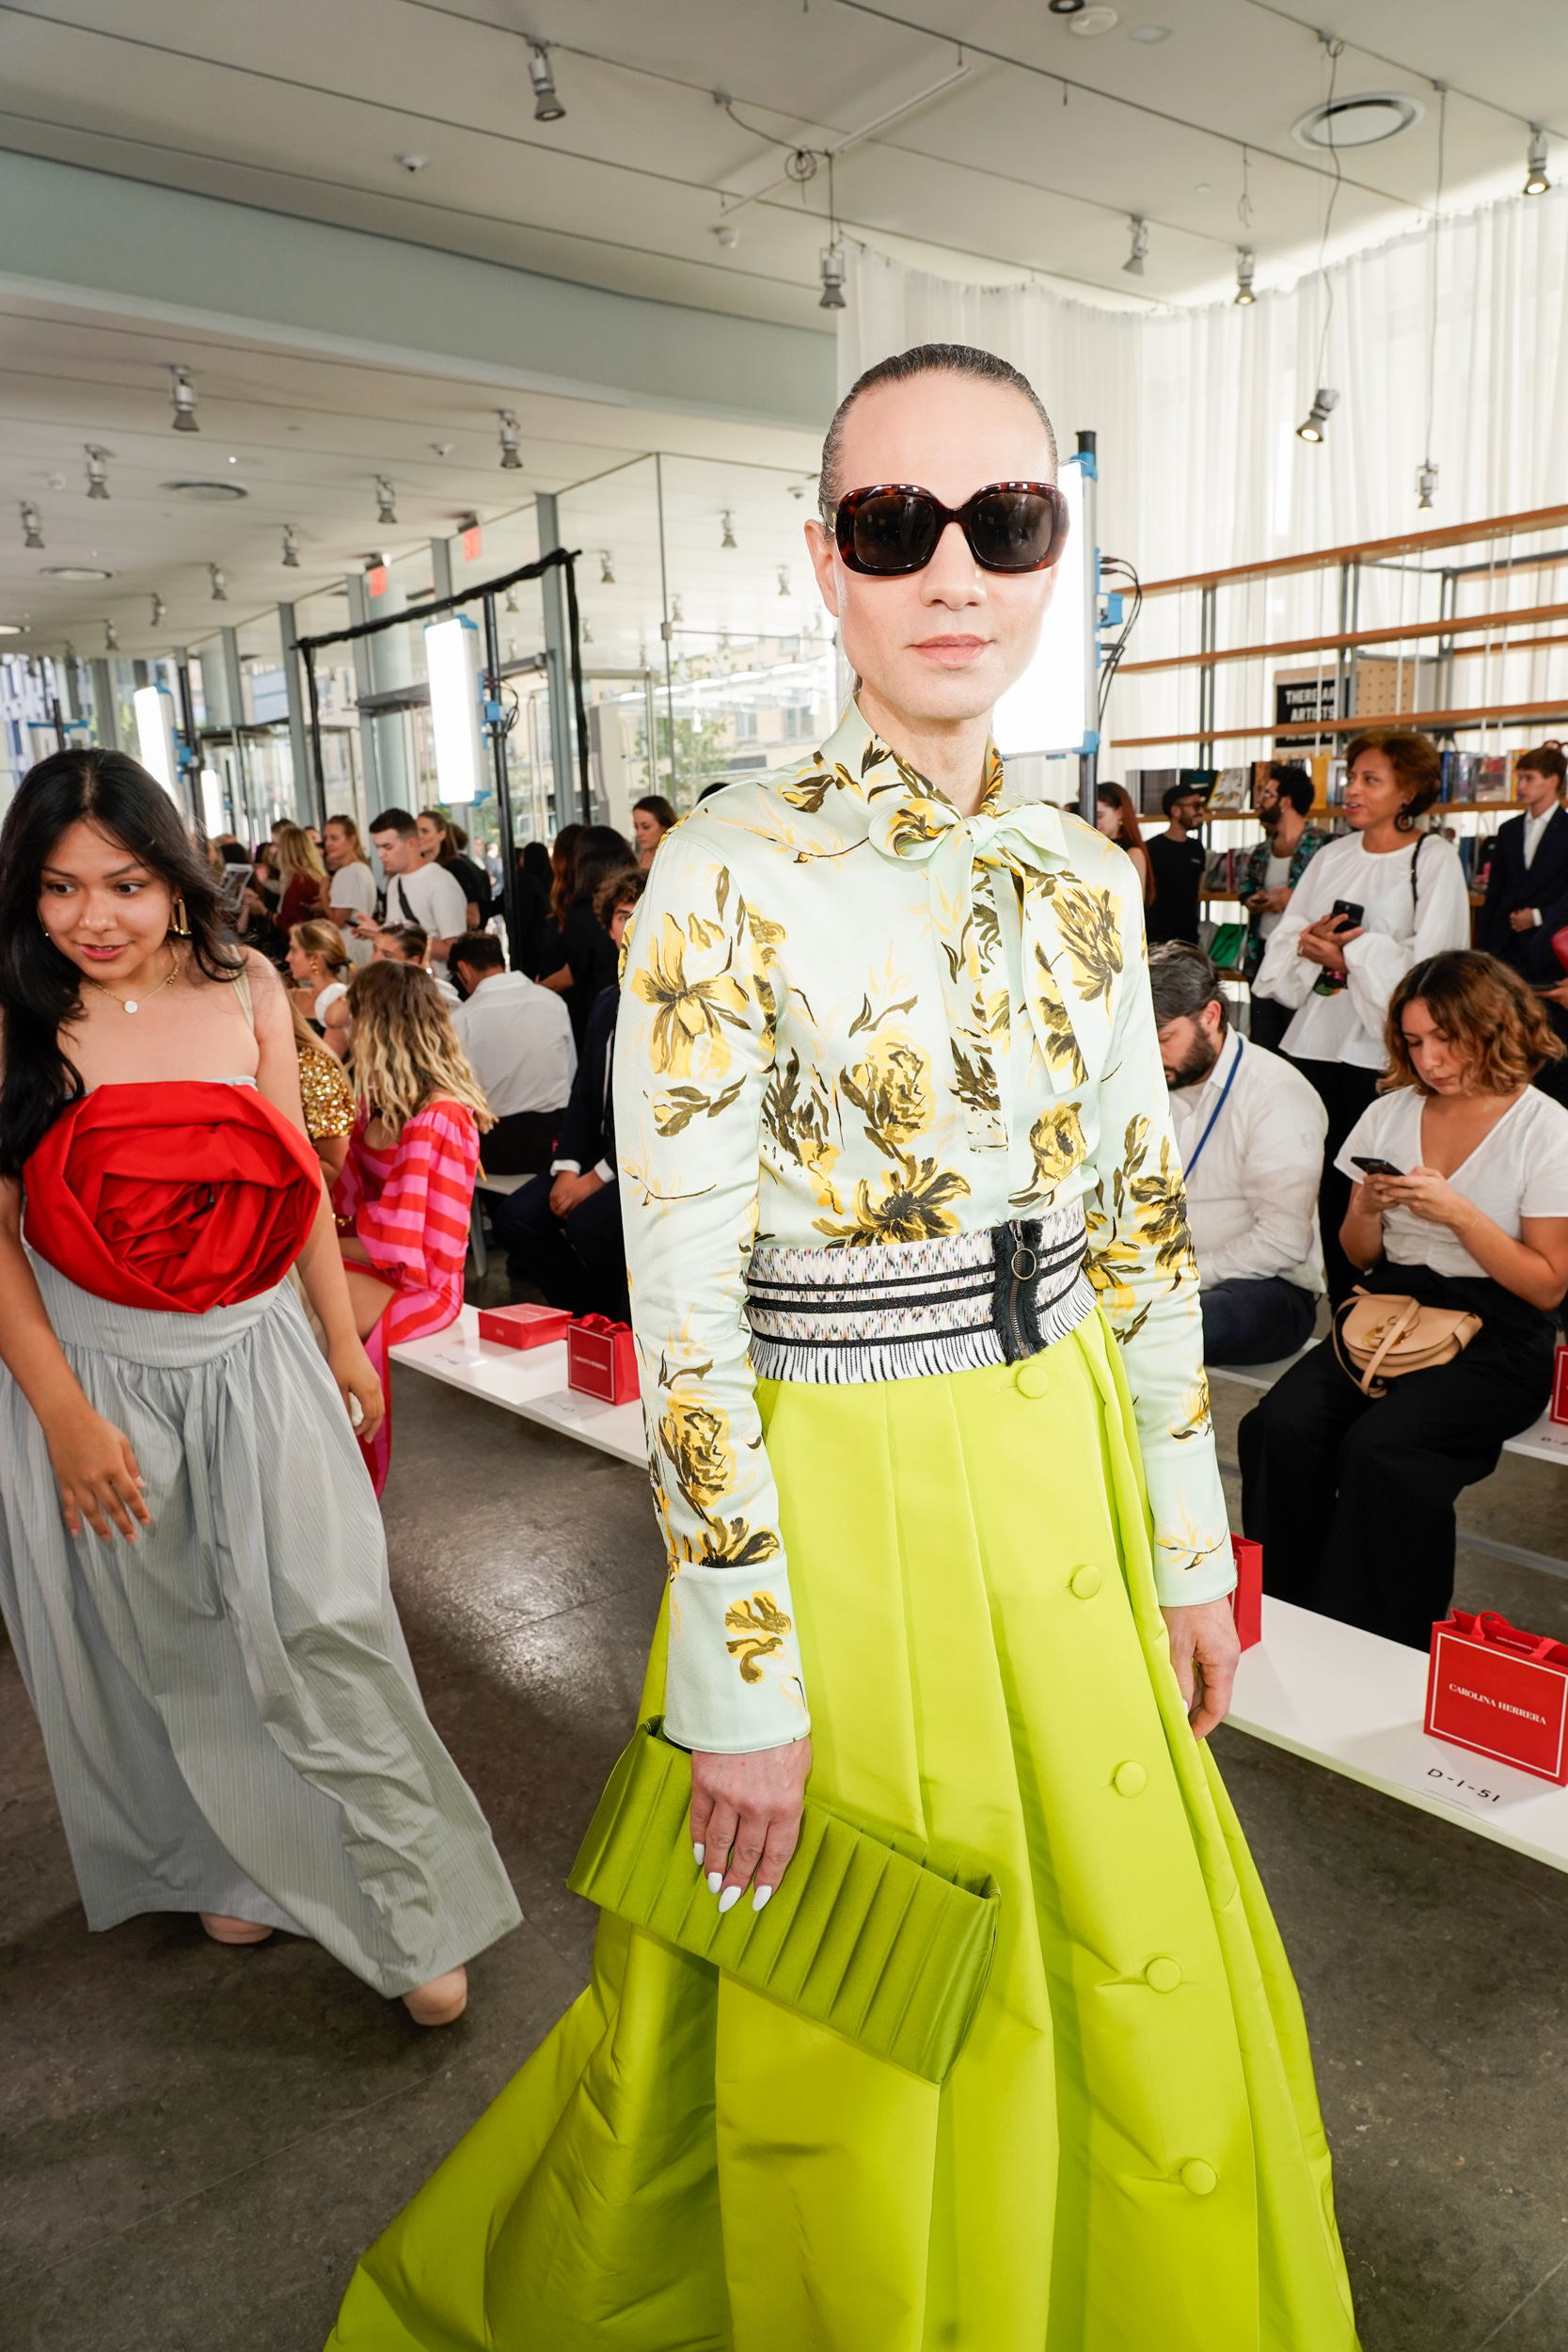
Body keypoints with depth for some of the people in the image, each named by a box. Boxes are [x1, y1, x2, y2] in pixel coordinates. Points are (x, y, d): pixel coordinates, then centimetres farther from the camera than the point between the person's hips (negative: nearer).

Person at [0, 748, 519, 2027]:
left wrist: (345, 1337, 8)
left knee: (324, 1621, -1)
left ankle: (408, 1910, 15)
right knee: (160, 1643, 15)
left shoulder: (244, 988, -2)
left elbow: (296, 1177, 5)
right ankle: (231, 1864, 41)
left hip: (255, 1356, 1)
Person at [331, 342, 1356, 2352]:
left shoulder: (1086, 878, 3)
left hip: (1063, 1483, 6)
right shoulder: (731, 873, -15)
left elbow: (1140, 1225, 8)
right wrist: (742, 1680, -14)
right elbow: (682, 1302, -16)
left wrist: (1186, 1542, 10)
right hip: (836, 1501, -5)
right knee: (854, 2026, 15)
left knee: (1120, 1971, 23)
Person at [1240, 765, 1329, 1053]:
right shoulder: (1261, 851, 14)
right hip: (1262, 955, 7)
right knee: (1261, 1041, 12)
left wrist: (1295, 900, -18)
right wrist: (1251, 902, 4)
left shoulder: (1322, 846, -8)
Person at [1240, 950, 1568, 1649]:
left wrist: (1459, 1213, -16)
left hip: (1492, 1336, -4)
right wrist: (1367, 1210, -4)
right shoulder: (1389, 1113, 12)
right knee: (1278, 1427, -24)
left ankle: (1372, 1649, -14)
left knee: (1378, 1447, -31)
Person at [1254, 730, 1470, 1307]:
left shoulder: (1434, 860, -2)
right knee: (1331, 1189, 8)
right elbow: (1284, 946, 12)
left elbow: (1429, 964, -12)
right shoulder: (1332, 857, 14)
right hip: (1318, 1043, 5)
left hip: (1385, 1052, -5)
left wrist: (1354, 953, -12)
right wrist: (1311, 945, -8)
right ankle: (1343, 1317, 20)